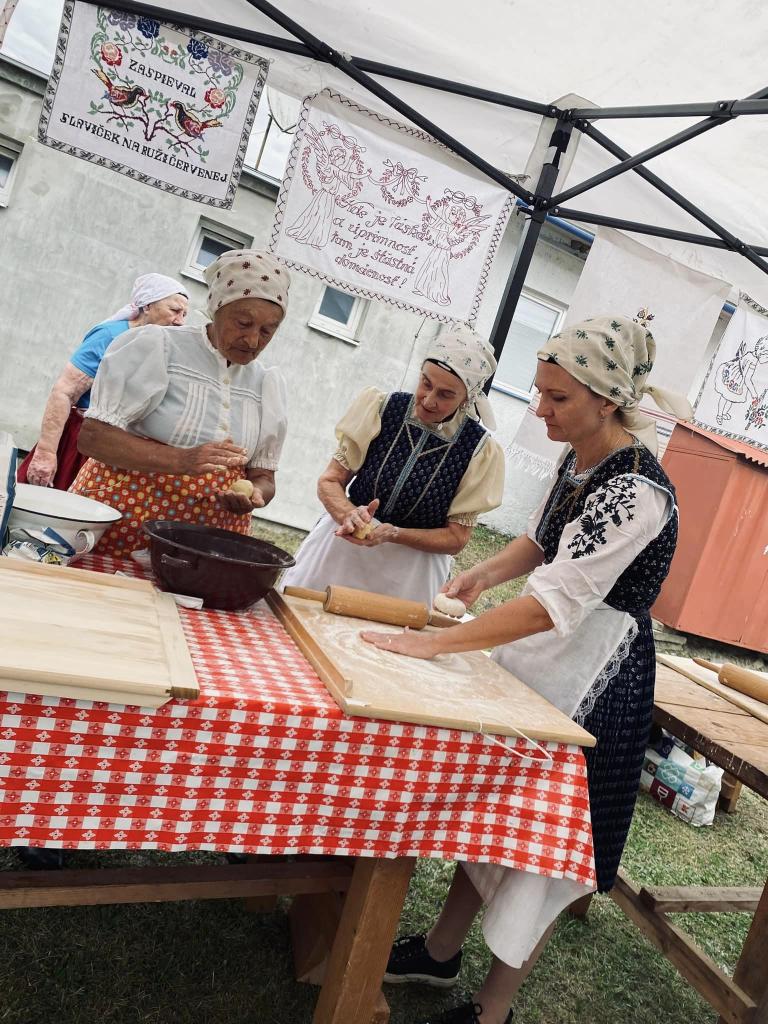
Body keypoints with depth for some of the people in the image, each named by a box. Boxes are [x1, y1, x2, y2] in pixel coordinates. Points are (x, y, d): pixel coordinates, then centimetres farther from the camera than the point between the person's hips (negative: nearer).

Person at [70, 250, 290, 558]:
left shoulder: (268, 384, 7)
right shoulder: (156, 346, -5)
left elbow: (263, 477, 11)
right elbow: (92, 436, -11)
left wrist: (256, 495, -14)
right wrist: (181, 460, -26)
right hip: (120, 525, -3)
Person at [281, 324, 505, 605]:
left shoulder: (480, 452, -11)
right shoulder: (381, 407, -8)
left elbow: (456, 538, -6)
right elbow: (329, 481, -2)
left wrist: (393, 534, -22)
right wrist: (349, 514, -24)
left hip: (411, 574, -1)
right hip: (339, 547, 2)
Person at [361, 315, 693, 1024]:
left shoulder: (636, 492, -27)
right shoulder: (579, 460, 0)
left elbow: (554, 604, -33)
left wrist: (431, 644, -31)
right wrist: (485, 573, -1)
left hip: (590, 681, -8)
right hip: (537, 656, 8)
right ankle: (441, 951, 42)